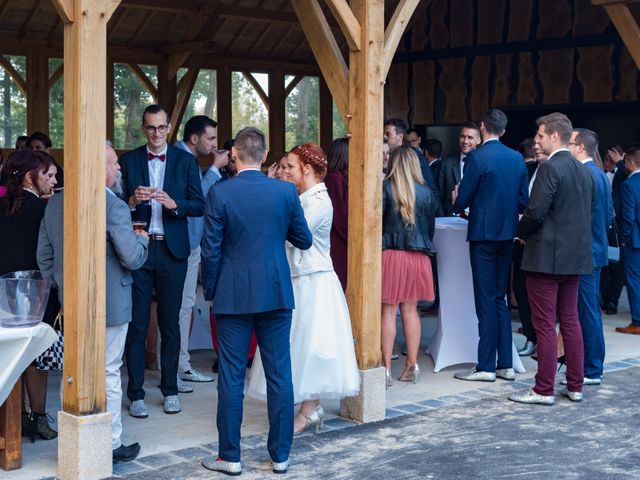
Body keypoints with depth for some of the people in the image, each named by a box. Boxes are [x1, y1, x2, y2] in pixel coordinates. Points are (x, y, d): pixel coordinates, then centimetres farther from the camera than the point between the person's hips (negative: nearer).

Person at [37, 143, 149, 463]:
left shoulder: (56, 203, 3)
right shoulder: (114, 207, -19)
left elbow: (44, 256, 8)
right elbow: (132, 258, -20)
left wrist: (60, 289, 18)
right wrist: (142, 240, 1)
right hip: (110, 305, -6)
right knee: (108, 374, 3)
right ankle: (110, 445, 12)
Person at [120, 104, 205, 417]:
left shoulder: (185, 161, 6)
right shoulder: (128, 161, 5)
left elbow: (199, 205, 1)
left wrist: (174, 203, -17)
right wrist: (132, 202, -18)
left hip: (172, 250, 1)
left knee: (170, 322, 7)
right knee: (137, 323, 1)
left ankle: (170, 389, 18)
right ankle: (136, 393, 8)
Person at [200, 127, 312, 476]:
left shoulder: (220, 193, -9)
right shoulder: (286, 191, -2)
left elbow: (211, 250, -7)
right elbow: (303, 240, 8)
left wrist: (210, 291, 7)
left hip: (233, 297, -2)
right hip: (276, 294, 2)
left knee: (231, 378, 6)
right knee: (279, 375, 8)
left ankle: (230, 457, 13)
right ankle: (280, 455, 16)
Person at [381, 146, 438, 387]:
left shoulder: (386, 188, -7)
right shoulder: (426, 192, 5)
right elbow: (431, 226, 11)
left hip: (390, 253, -4)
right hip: (418, 256, 4)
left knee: (388, 310, 0)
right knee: (410, 310, 12)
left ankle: (386, 368, -1)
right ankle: (412, 366, 15)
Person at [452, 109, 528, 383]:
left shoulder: (477, 158, -12)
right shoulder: (517, 159, 6)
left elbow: (461, 201, -9)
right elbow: (523, 201, 9)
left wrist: (456, 203, 13)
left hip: (484, 234, -6)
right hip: (508, 235, 6)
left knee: (486, 301, -2)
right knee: (500, 299, 13)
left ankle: (486, 367, 2)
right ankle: (506, 365, 15)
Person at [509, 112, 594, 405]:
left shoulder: (550, 168, -15)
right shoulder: (584, 171, 11)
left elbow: (536, 212, -20)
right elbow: (587, 213, 14)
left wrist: (521, 232, -2)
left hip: (546, 257, -8)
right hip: (575, 256, 8)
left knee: (545, 326, -2)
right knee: (570, 321, 14)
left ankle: (544, 390, 2)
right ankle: (575, 386, 19)